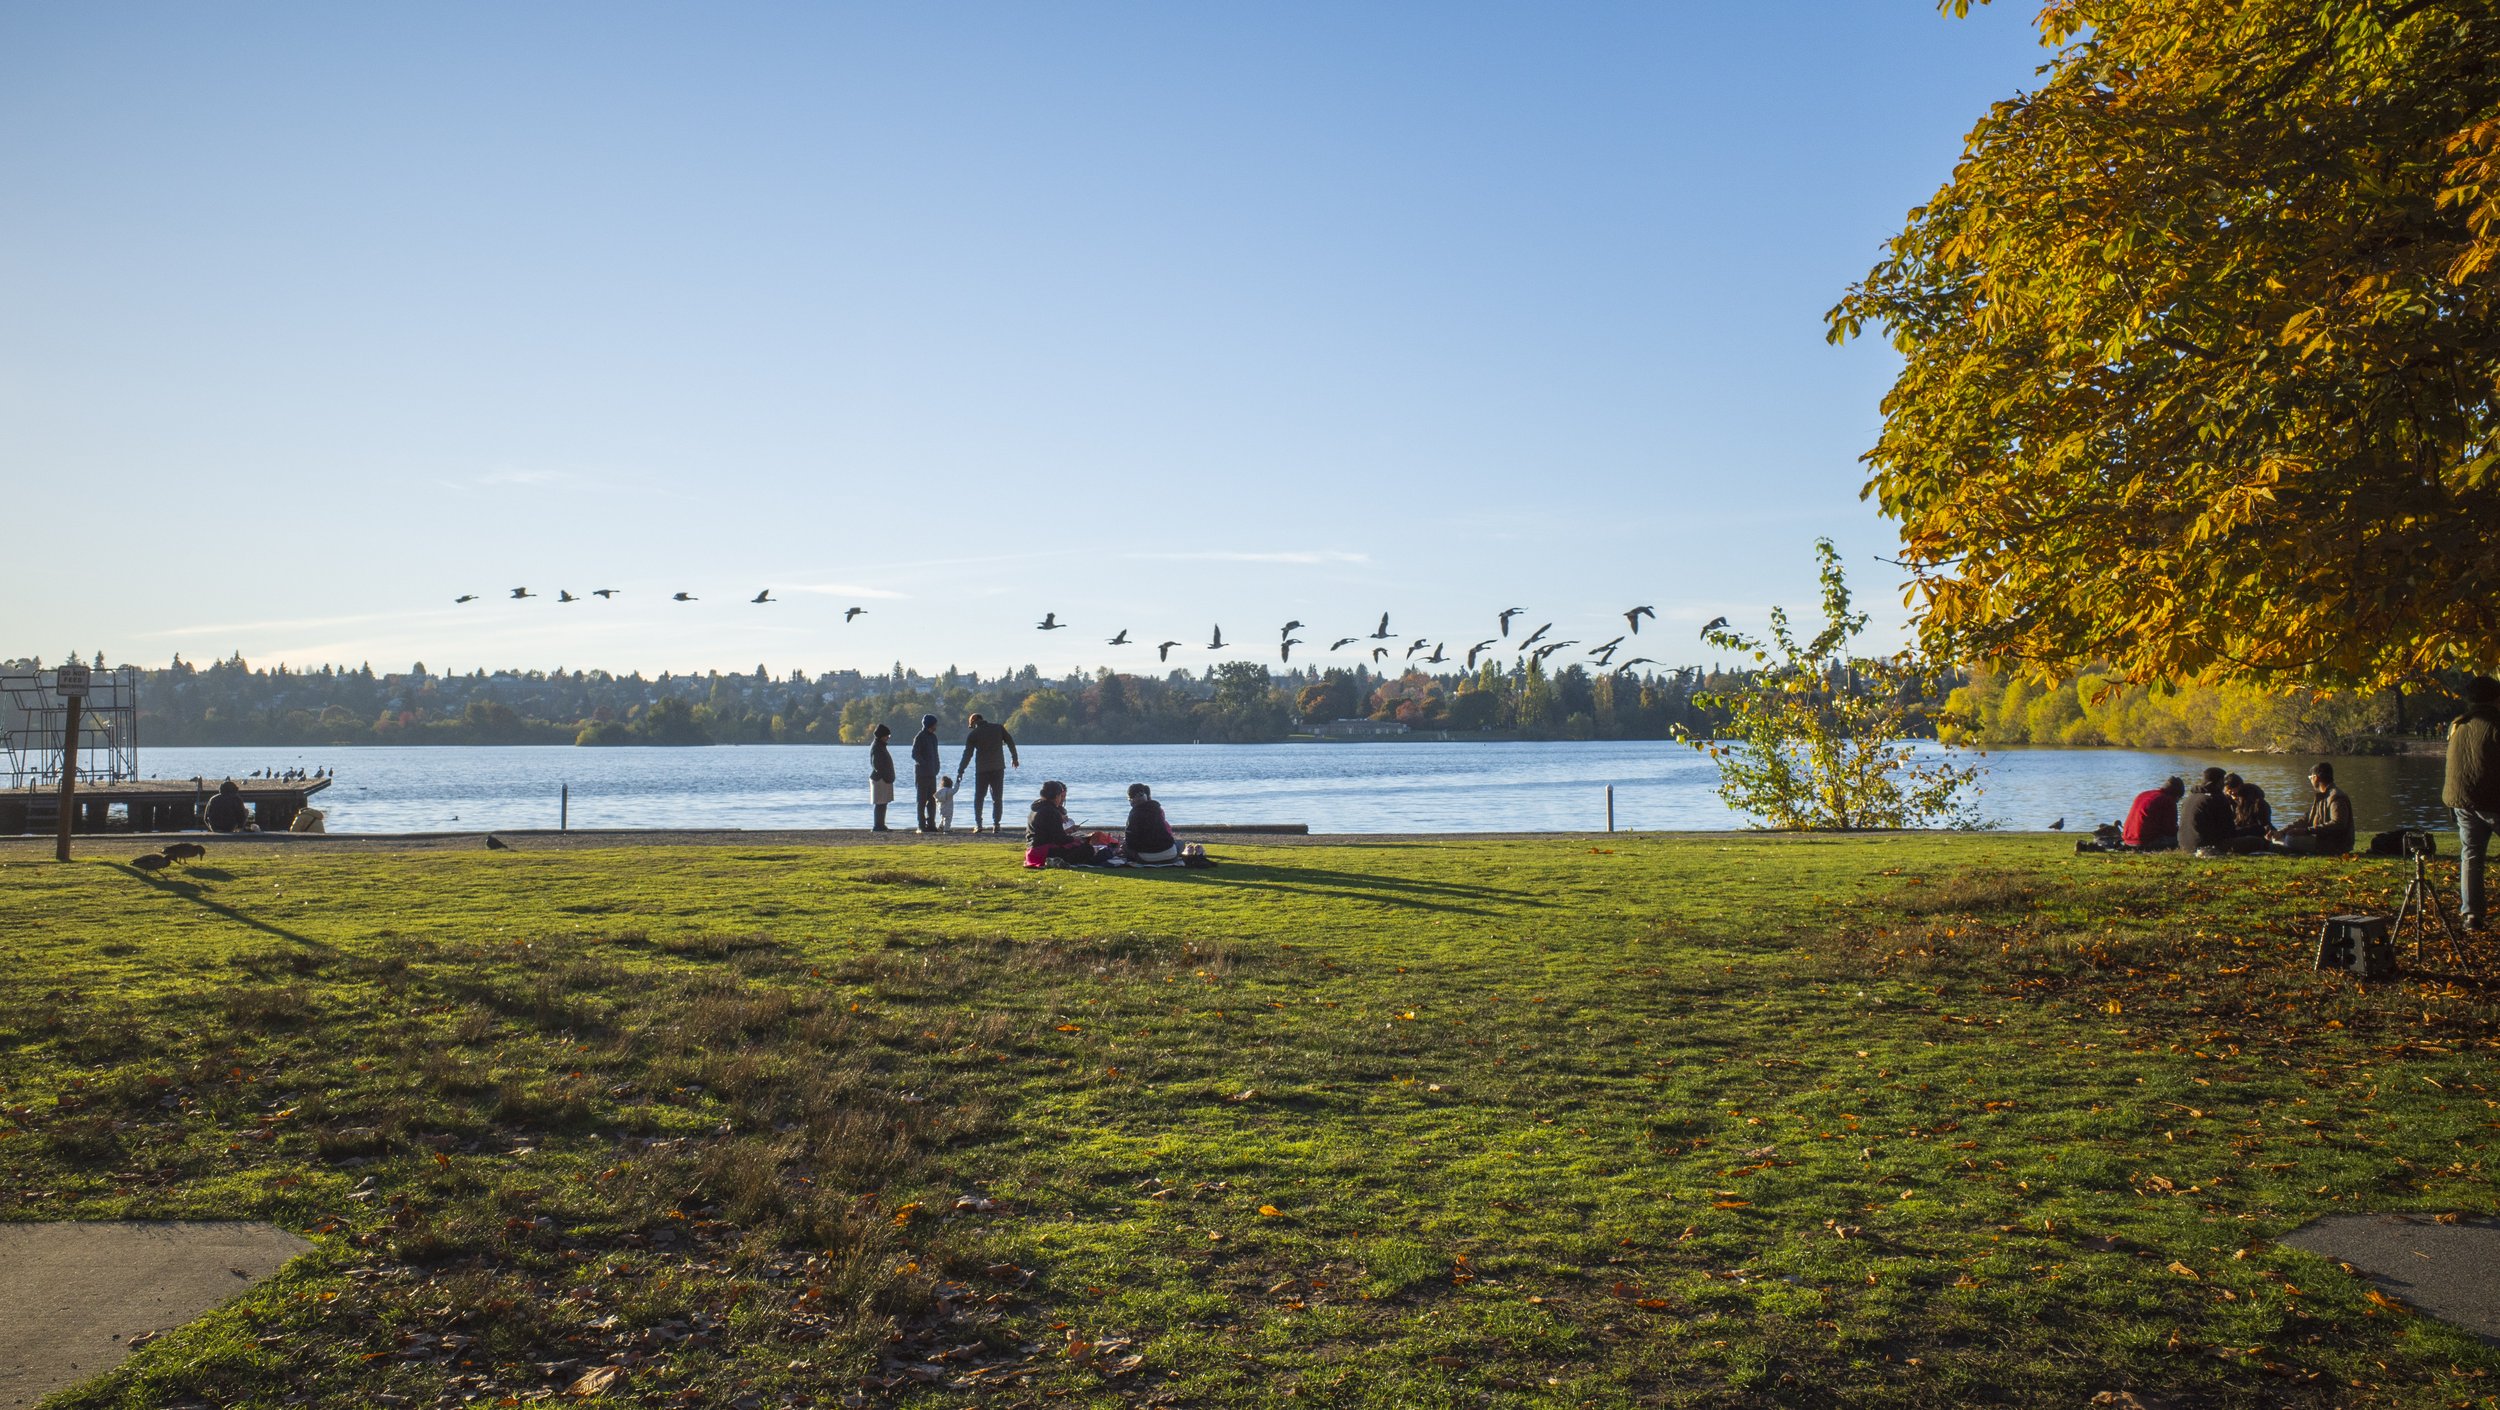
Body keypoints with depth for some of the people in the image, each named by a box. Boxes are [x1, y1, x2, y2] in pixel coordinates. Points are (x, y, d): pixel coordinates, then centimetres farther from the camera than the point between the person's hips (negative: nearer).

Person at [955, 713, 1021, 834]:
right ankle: (996, 825, 0)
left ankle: (978, 824, 2)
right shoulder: (999, 728, 4)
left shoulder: (973, 734, -2)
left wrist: (960, 771, 1)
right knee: (997, 798, 7)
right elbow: (1010, 742, 8)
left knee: (978, 798, 10)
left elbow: (967, 754, -4)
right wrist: (1015, 758, 20)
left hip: (982, 770, -2)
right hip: (998, 769, 2)